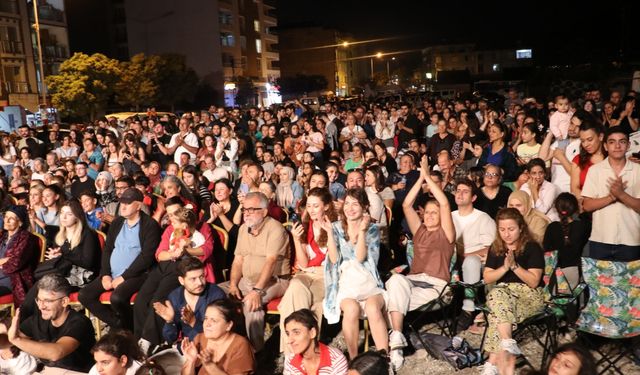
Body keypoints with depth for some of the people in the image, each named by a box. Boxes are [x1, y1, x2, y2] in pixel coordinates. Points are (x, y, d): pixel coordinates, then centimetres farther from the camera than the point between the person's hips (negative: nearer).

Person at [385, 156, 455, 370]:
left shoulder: (446, 233, 9)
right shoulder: (419, 231, 21)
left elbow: (445, 203, -4)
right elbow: (406, 205, 12)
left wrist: (428, 177, -1)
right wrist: (420, 178, 7)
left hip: (435, 284, -4)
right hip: (412, 280, 4)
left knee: (392, 300, -30)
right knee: (396, 279, -35)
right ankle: (396, 339, -39)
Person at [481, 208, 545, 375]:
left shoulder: (532, 247, -5)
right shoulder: (495, 248, 8)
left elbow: (534, 282, -11)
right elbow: (487, 278, 4)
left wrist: (514, 265, -23)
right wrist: (505, 267, -13)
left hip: (529, 294, -4)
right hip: (503, 292, 4)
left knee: (497, 313, -33)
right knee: (497, 294, -35)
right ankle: (509, 344, -38)